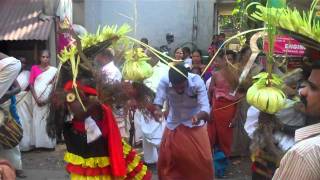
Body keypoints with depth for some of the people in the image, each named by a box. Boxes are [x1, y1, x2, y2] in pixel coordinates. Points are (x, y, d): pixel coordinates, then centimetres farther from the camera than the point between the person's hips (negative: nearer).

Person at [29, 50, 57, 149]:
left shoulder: (54, 70, 4)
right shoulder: (34, 68, 6)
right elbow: (31, 84, 1)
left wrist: (48, 99, -11)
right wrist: (36, 99, -10)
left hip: (49, 99, 0)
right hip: (37, 99, 1)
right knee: (37, 120, 1)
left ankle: (49, 143, 6)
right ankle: (38, 143, 7)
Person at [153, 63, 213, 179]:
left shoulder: (197, 82, -29)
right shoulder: (164, 81, -26)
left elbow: (205, 107, -34)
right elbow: (158, 101, -24)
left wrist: (199, 116, -56)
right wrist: (157, 110, -47)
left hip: (195, 124, -1)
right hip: (173, 124, 2)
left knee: (202, 159, -3)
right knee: (166, 158, 7)